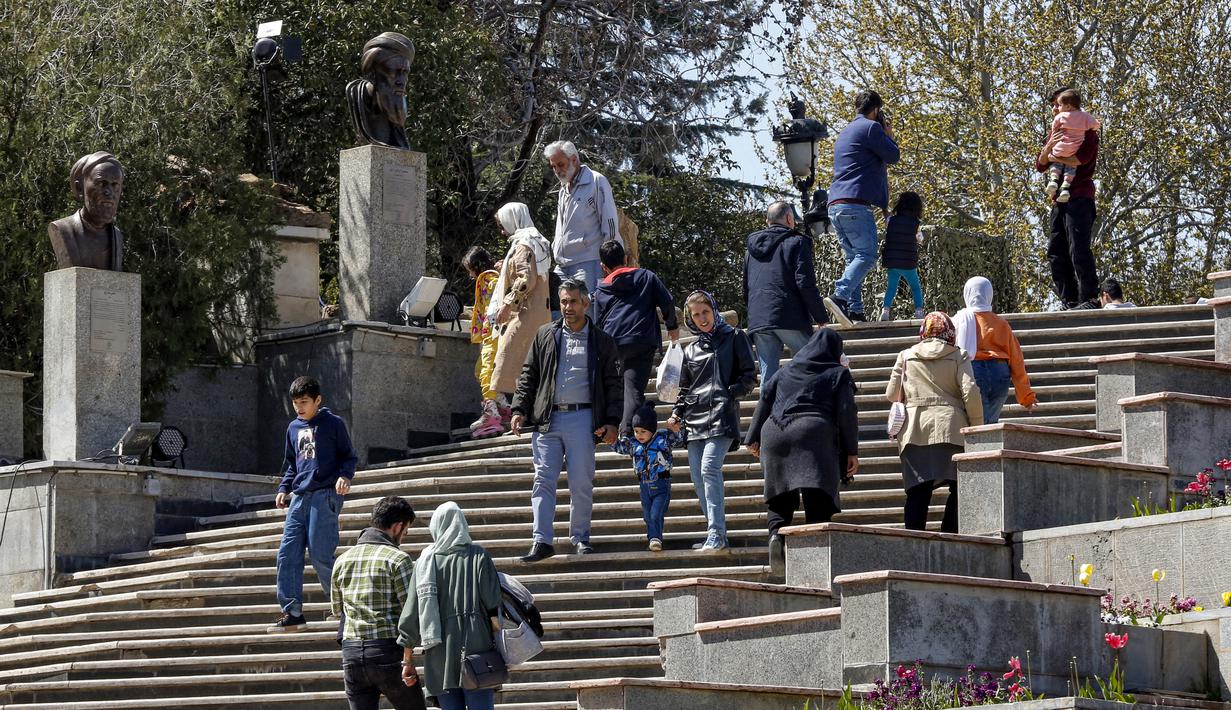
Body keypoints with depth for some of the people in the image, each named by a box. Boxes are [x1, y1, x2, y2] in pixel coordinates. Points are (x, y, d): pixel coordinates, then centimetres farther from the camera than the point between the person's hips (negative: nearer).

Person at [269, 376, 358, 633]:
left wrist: (345, 476, -15)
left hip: (325, 495, -6)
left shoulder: (333, 423, 1)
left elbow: (349, 456, 3)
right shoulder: (293, 428, 18)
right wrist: (284, 488, 15)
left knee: (320, 555, -11)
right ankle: (292, 613, -1)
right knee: (288, 554, -3)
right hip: (299, 496, 6)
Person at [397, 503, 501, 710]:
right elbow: (493, 604, -5)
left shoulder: (425, 562, 5)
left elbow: (411, 614, 4)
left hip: (440, 655, 2)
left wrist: (407, 660, 10)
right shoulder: (479, 557, 1)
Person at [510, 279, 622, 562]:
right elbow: (528, 376, 14)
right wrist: (519, 409, 3)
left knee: (581, 483, -1)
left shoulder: (602, 342, 9)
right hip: (547, 419, 1)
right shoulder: (546, 335, 13)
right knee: (543, 479, -6)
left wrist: (612, 422, -2)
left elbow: (614, 386, 8)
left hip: (582, 418, -1)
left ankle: (580, 536, 12)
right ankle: (542, 541, -9)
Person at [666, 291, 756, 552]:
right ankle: (716, 536, 8)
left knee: (709, 468, -22)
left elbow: (749, 376, 4)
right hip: (695, 419, 6)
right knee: (698, 478, 1)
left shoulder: (734, 338, 8)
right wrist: (677, 415, 9)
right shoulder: (691, 350, 20)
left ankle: (716, 534, -24)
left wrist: (729, 393, -11)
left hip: (722, 415, -6)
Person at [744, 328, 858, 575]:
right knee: (818, 504, -8)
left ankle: (776, 532, -16)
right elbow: (847, 412, 2)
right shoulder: (838, 374, 11)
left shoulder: (786, 371, 21)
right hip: (815, 436, -3)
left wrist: (753, 438, 21)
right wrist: (851, 451, 2)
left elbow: (764, 401, 17)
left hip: (775, 435, 3)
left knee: (781, 499, 11)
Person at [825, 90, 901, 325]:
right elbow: (893, 156, -3)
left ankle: (855, 310, -1)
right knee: (866, 255, -12)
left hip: (835, 206, 9)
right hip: (857, 203, -9)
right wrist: (889, 135, 15)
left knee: (853, 258, 9)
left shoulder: (845, 133, 26)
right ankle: (840, 296, -31)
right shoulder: (871, 127, -3)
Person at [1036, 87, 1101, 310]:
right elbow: (1040, 165, 15)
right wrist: (1049, 147, -5)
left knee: (1079, 250, -13)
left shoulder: (1085, 131, -1)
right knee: (1056, 252, 3)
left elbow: (1080, 159, -18)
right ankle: (1069, 300, 6)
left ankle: (1089, 298, -13)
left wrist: (1053, 156, -3)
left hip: (1080, 197, -8)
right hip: (1059, 199, 8)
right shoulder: (1056, 132, 22)